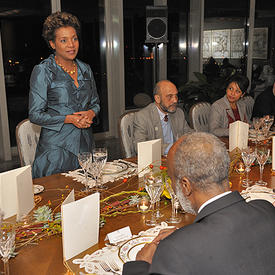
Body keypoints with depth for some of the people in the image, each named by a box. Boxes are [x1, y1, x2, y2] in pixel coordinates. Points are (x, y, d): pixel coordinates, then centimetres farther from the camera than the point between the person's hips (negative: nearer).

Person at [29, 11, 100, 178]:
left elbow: (95, 102, 18)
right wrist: (69, 119, -18)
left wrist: (91, 113, -5)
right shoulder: (42, 71, -7)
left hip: (85, 144, 5)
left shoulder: (85, 69, 9)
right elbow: (35, 114, -9)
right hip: (56, 146, -4)